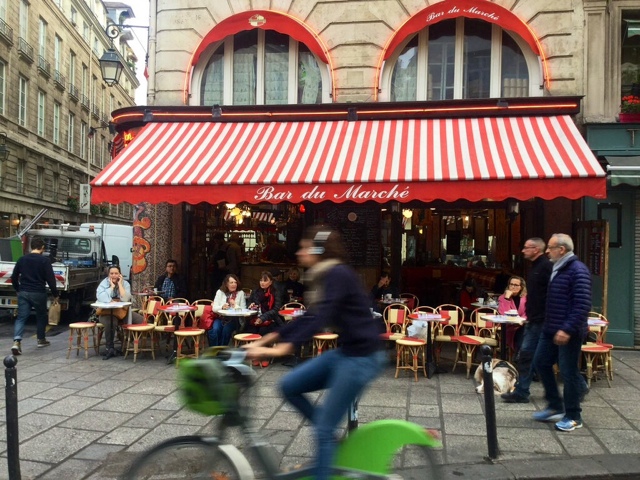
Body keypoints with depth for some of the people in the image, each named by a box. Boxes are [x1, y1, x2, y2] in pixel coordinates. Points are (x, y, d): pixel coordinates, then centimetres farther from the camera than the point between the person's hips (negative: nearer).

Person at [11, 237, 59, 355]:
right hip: (38, 293, -3)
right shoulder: (44, 260, -9)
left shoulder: (22, 259, 6)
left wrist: (17, 290, 27)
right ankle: (41, 340, 26)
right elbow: (50, 279, -11)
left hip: (23, 293, 3)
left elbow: (14, 277, 13)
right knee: (41, 316, 16)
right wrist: (55, 294, -1)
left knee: (21, 317, 2)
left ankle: (16, 342, -15)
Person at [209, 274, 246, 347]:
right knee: (215, 330, -29)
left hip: (234, 319, -1)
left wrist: (235, 306, -20)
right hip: (220, 318, 1)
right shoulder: (220, 292, 7)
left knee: (226, 330, -31)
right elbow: (214, 308, 1)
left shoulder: (240, 293, 3)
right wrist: (222, 307, -21)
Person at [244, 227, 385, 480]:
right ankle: (331, 439, 19)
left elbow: (319, 319, -29)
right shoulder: (322, 277, 11)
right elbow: (308, 318, 15)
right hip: (344, 351, 9)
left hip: (362, 356, -9)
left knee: (323, 428, -4)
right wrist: (265, 340, 12)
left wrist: (280, 349, -37)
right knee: (289, 386, 6)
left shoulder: (338, 274, -17)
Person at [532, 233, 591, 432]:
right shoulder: (557, 269, 14)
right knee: (541, 363, 13)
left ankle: (573, 417, 15)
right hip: (551, 330, 10)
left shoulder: (577, 270, -16)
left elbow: (583, 305, -23)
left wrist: (567, 329, -27)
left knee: (568, 373, 0)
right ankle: (555, 407, 26)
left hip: (568, 332, -10)